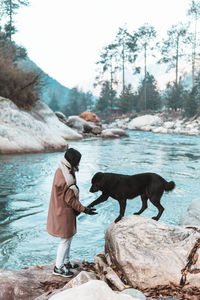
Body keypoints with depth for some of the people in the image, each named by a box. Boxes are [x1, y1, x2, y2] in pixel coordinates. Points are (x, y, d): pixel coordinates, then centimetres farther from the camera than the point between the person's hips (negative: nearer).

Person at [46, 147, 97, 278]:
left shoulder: (61, 170, 1)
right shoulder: (66, 179, -30)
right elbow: (70, 199, -23)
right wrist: (84, 209, -15)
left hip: (60, 210, 10)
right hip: (64, 213, -10)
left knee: (68, 237, 23)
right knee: (66, 239, 5)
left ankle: (66, 261, 38)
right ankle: (58, 268, 19)